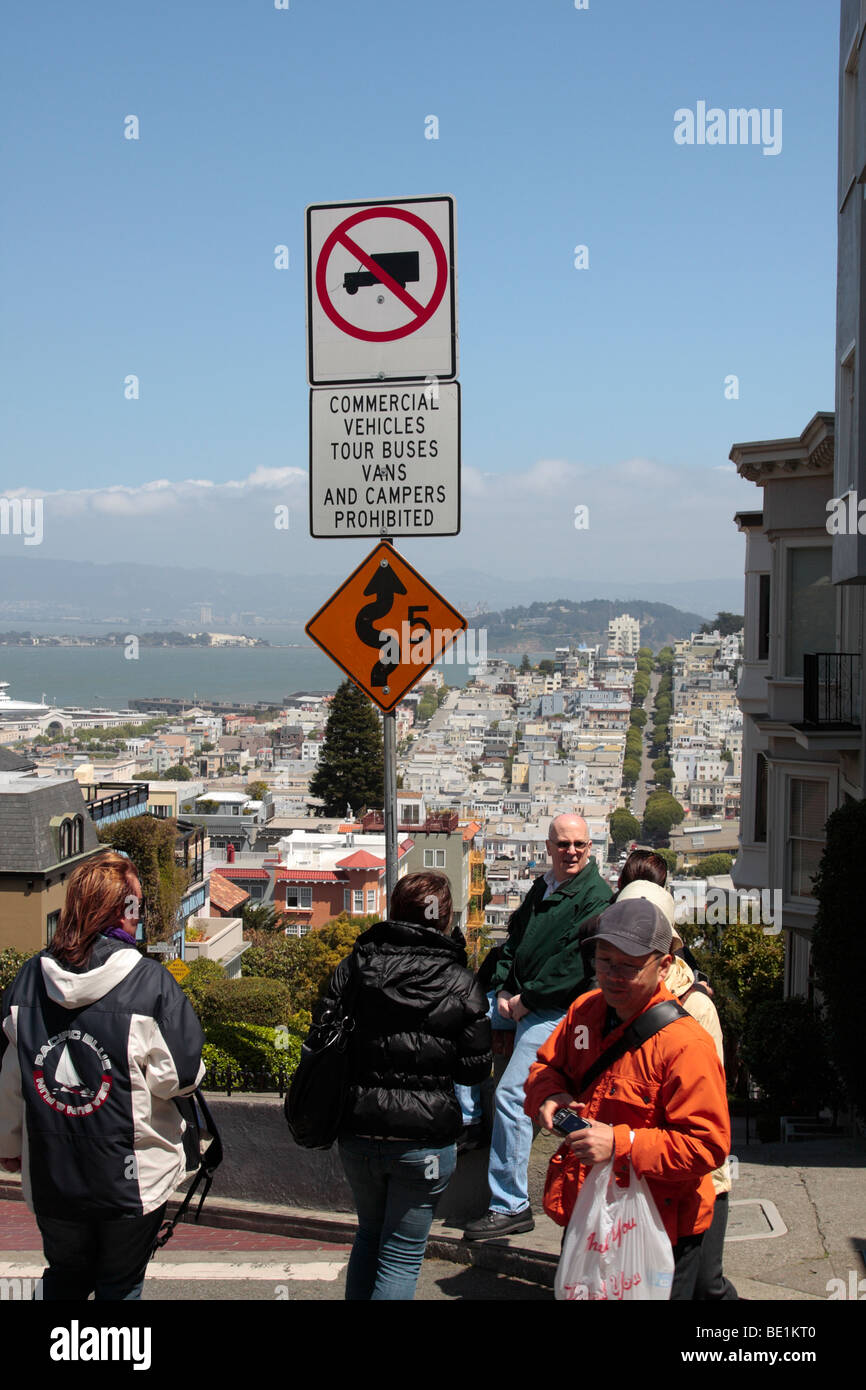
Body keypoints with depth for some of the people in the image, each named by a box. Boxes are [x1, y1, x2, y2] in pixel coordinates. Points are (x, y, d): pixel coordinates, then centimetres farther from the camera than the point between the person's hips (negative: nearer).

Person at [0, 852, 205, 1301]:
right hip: (133, 1179, -3)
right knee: (121, 1285, 16)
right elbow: (178, 1076, -17)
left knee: (64, 1277, 24)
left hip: (50, 1175, 3)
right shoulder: (150, 982, -18)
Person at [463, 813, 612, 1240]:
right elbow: (514, 940, 17)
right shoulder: (541, 888, 15)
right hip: (519, 1002, 9)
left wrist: (527, 999, -17)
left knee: (510, 1095, -16)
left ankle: (510, 1206, -8)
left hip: (555, 1011, -9)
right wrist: (504, 990, 1)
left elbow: (576, 961, -19)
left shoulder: (596, 896, -11)